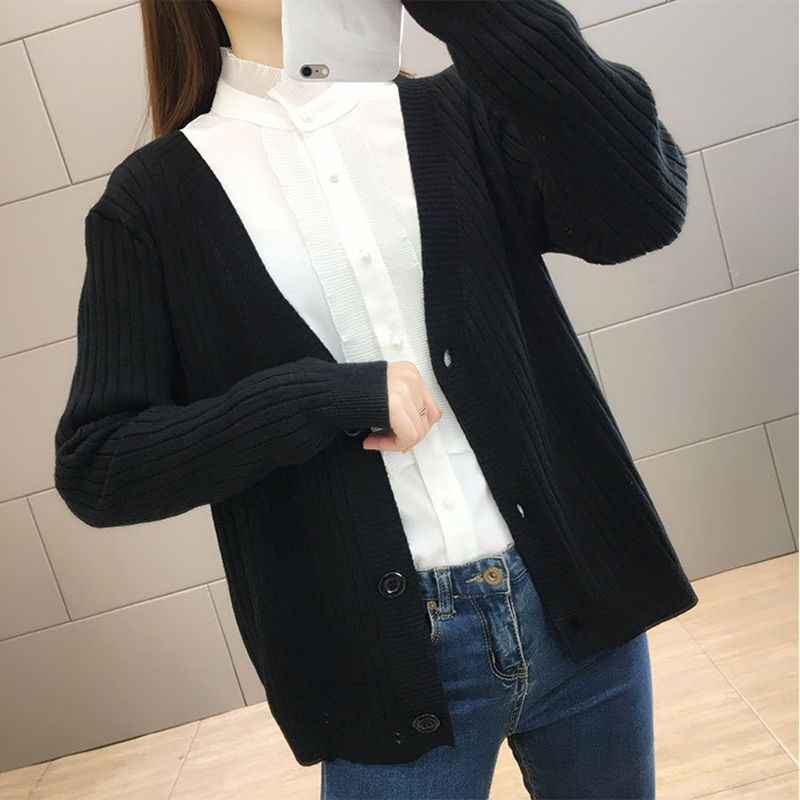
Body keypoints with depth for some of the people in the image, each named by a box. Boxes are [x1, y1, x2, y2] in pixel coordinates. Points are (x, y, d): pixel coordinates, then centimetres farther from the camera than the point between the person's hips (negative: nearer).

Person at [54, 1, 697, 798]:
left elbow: (645, 205, -13)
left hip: (580, 604, 3)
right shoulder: (155, 198, -1)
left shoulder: (456, 113, 4)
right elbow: (92, 468, -6)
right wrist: (331, 397, -18)